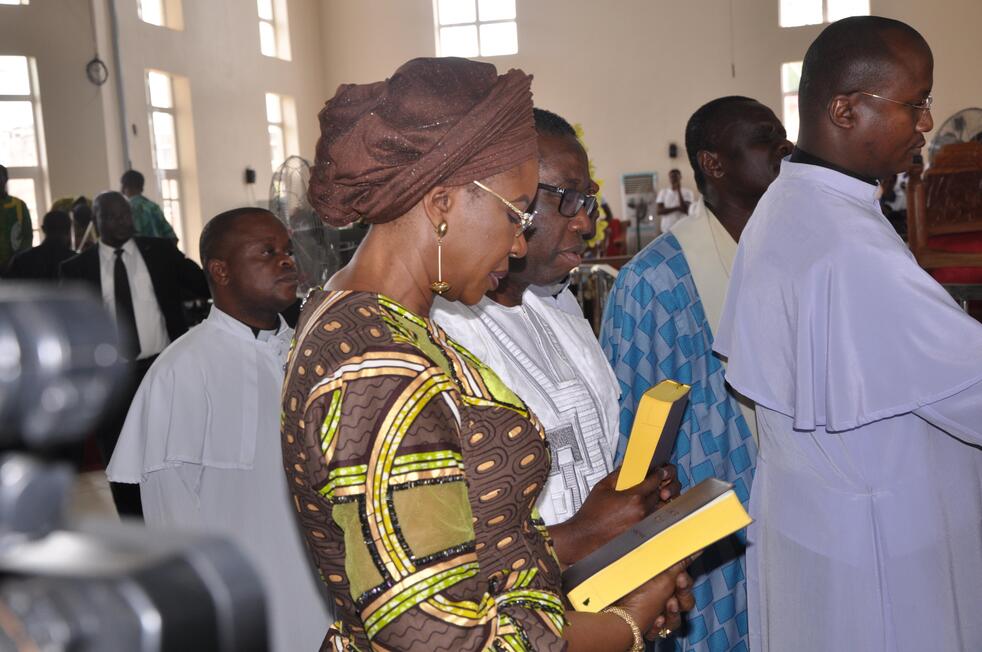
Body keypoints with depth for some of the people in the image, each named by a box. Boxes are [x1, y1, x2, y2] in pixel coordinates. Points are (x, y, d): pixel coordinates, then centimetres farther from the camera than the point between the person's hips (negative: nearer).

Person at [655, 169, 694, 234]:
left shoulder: (687, 193, 0)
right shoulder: (663, 192, 8)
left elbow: (686, 210, -14)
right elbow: (659, 211, -2)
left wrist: (679, 191, -12)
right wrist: (676, 208, -13)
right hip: (666, 231, 2)